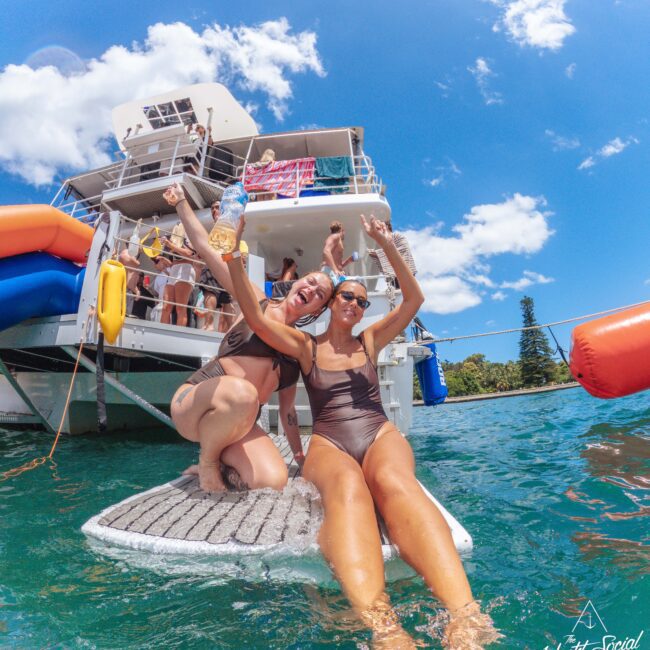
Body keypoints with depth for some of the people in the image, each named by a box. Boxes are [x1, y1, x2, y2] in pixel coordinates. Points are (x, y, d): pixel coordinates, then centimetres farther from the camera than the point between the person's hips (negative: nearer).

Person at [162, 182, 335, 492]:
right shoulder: (257, 302, 0)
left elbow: (287, 408, 15)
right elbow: (206, 249, -3)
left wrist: (300, 456, 13)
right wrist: (181, 203, -6)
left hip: (238, 423, 4)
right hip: (193, 403, -3)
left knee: (274, 481, -25)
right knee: (242, 392, -40)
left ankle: (221, 461, 6)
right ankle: (207, 461, -9)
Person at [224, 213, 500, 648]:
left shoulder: (370, 341, 20)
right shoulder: (306, 347, 15)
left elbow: (414, 300, 13)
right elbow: (255, 317, 3)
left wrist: (387, 246, 7)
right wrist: (234, 257, -4)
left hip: (381, 436, 2)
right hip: (329, 445, -1)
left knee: (394, 481, -36)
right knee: (348, 485, -39)